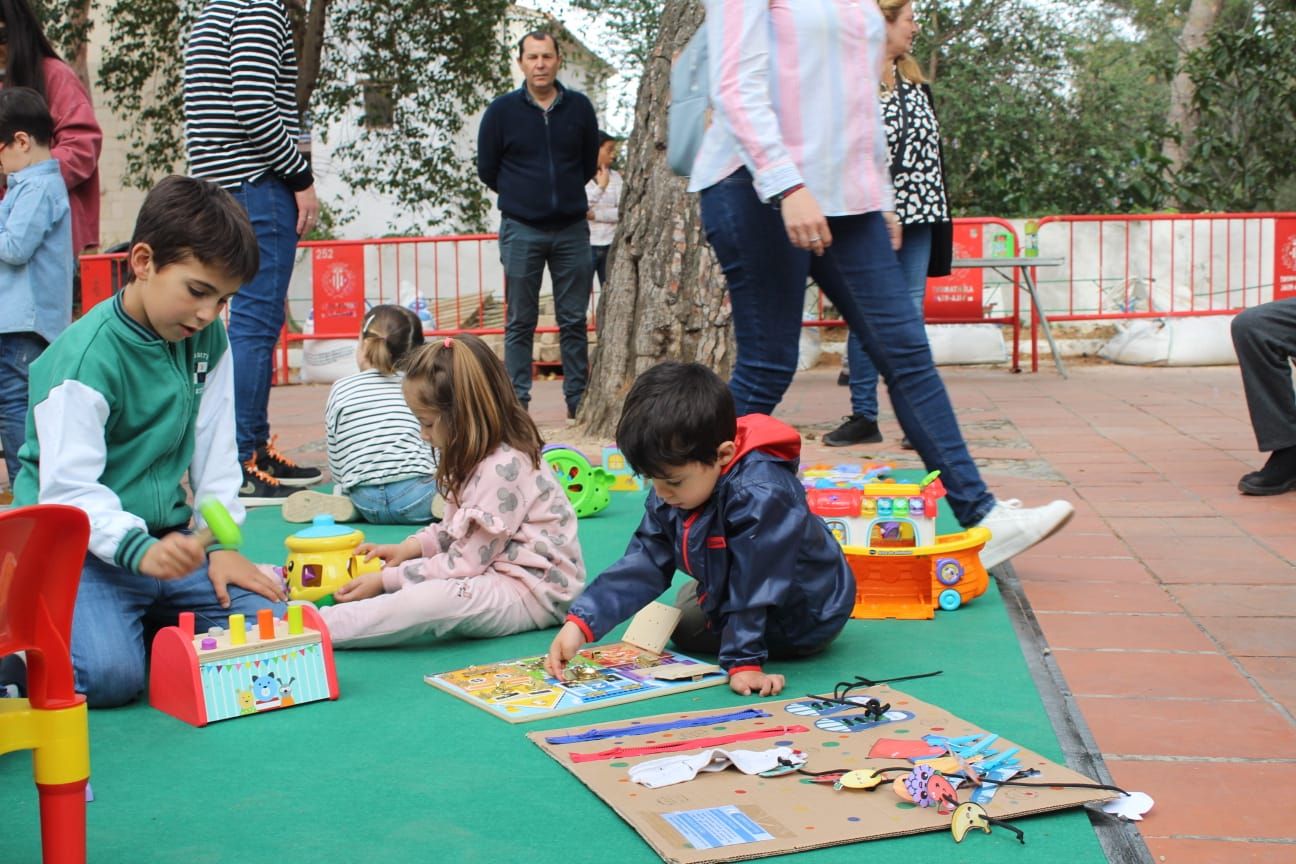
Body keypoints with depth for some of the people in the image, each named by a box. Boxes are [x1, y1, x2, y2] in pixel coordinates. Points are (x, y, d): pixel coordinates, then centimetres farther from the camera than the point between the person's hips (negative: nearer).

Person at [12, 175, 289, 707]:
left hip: (168, 539, 7)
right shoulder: (88, 354, -18)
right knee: (109, 675, -28)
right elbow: (68, 490, -24)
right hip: (84, 547, -6)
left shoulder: (209, 340, 4)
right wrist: (138, 549, -39)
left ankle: (148, 621, 14)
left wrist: (221, 543, -2)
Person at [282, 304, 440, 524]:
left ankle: (345, 504, 4)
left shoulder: (341, 390, 10)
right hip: (414, 496, -3)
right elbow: (437, 451, 9)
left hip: (366, 502, 3)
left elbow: (336, 461, 11)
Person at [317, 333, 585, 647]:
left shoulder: (502, 468, -21)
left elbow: (464, 563, -19)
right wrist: (407, 548, 4)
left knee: (431, 600, -33)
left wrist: (387, 580, -14)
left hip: (535, 594, -12)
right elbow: (455, 531, 19)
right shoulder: (480, 458, 11)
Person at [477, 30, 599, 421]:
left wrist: (564, 195, 11)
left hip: (572, 229, 2)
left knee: (574, 321, 5)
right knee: (521, 322, 3)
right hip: (521, 231, -1)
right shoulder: (502, 110, -1)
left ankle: (577, 400, 12)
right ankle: (517, 401, 7)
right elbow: (487, 169, 8)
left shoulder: (579, 107, 3)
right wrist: (522, 196, 11)